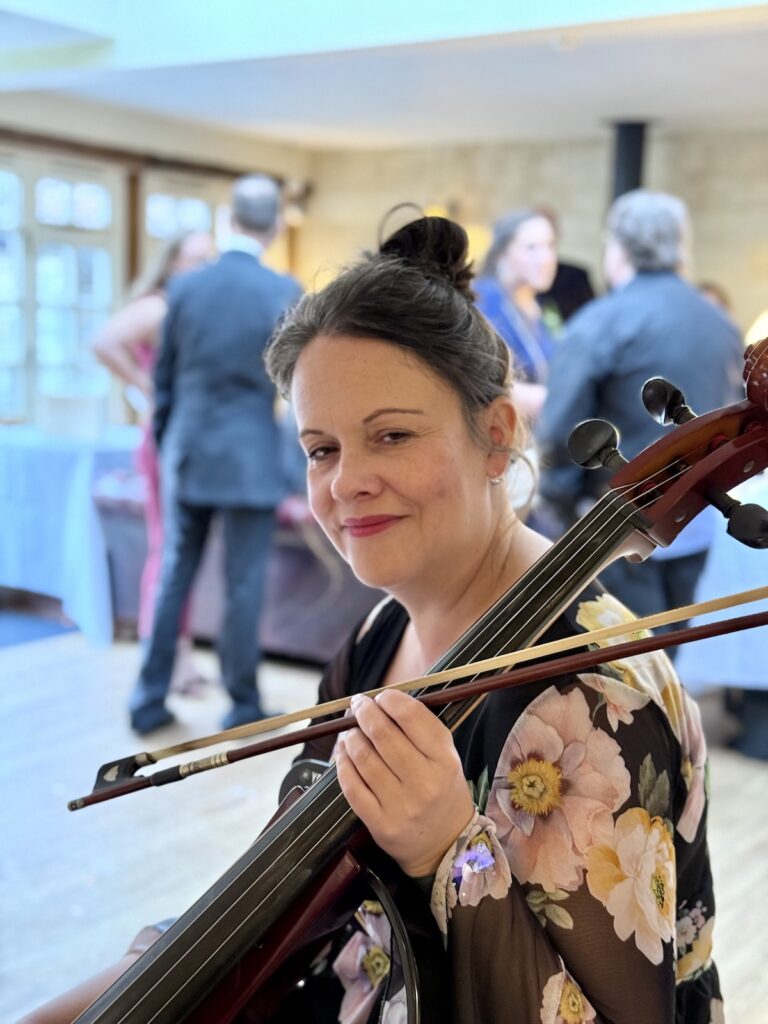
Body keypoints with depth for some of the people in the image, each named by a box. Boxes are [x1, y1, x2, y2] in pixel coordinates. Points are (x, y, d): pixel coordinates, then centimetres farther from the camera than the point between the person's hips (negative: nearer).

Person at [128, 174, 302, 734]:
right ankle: (243, 704, 15)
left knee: (175, 576, 13)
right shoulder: (285, 292, -8)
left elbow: (164, 378, 8)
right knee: (244, 584, 5)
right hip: (251, 459, -3)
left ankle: (150, 699, 16)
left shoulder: (185, 287, 1)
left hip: (188, 456, 3)